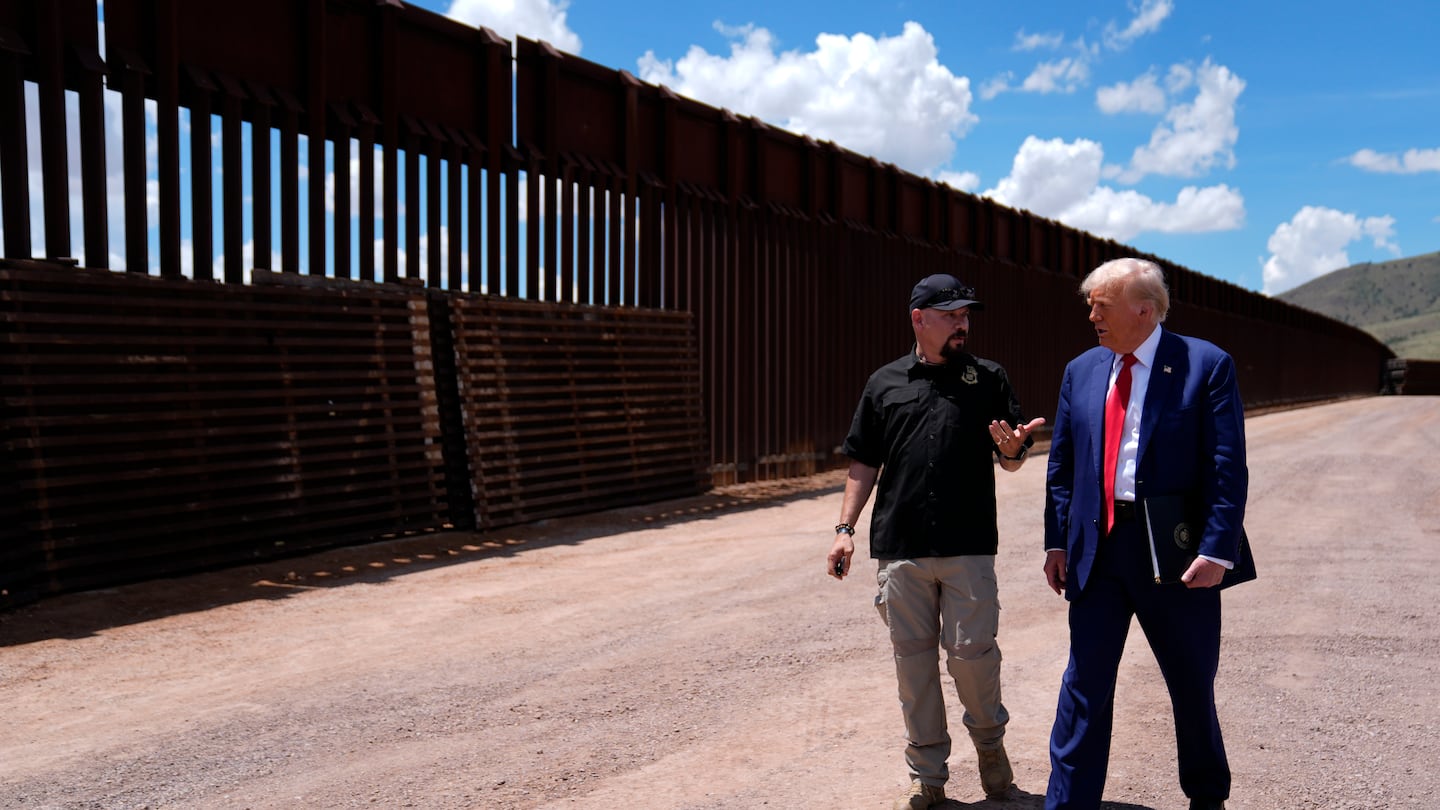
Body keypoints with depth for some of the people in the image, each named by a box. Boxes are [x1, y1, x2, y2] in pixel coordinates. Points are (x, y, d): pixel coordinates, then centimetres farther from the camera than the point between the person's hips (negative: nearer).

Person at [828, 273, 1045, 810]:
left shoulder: (988, 378, 8)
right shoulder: (885, 384, 10)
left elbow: (1013, 462, 8)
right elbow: (864, 463, 12)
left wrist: (1011, 447, -15)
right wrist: (846, 529, 4)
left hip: (969, 545, -1)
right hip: (899, 547, 1)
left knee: (971, 650, -1)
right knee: (913, 658, 6)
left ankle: (989, 739, 29)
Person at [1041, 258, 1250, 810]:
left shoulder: (1207, 365, -6)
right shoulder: (1081, 371, 8)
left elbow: (1228, 469, -10)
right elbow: (1061, 467, 10)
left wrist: (1217, 549, -17)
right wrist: (1057, 541, 5)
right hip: (1097, 547, 3)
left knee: (1193, 682, 14)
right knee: (1085, 682, 5)